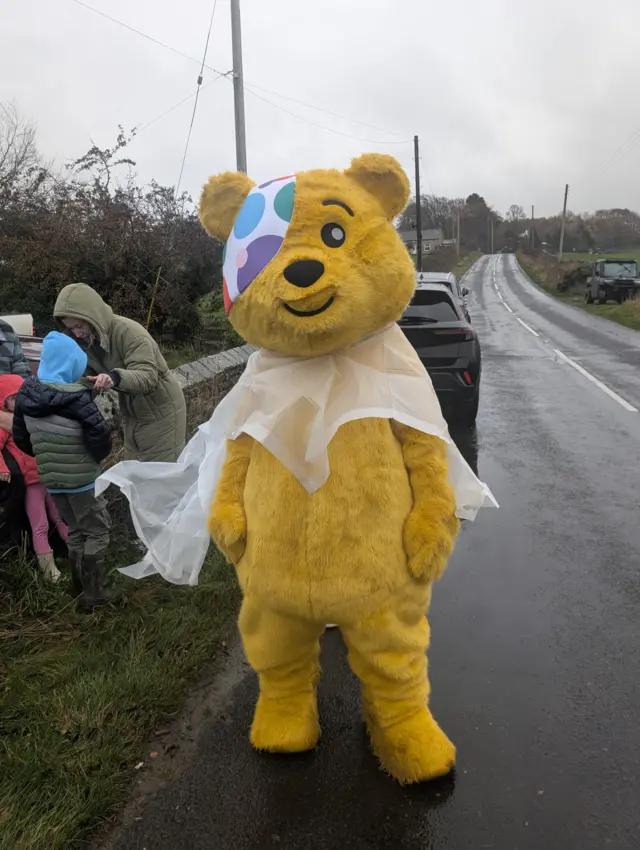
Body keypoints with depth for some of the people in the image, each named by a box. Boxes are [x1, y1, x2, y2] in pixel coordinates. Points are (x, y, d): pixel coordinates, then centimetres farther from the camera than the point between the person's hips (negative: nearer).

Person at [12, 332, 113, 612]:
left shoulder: (26, 394, 0)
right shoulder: (75, 398, -21)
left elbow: (20, 437, 8)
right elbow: (99, 436, -21)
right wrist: (95, 458, 0)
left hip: (50, 478, 7)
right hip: (81, 478, -7)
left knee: (75, 530, 22)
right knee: (97, 531, 8)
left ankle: (81, 588, 33)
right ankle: (93, 594, 12)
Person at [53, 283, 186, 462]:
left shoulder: (129, 332, -26)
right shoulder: (86, 340, -3)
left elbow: (148, 377, -36)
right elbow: (90, 380, 4)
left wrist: (116, 377, -54)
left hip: (161, 412, -7)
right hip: (132, 416, 8)